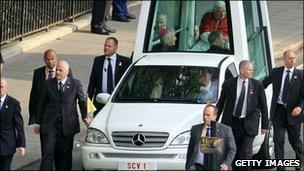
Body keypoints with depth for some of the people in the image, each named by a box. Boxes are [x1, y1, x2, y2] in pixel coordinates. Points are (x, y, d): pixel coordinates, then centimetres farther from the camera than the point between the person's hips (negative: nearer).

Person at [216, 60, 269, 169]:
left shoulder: (257, 85, -2)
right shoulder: (229, 84, -2)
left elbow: (263, 106, 2)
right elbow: (221, 103, 7)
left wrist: (265, 125, 0)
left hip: (248, 124, -1)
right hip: (231, 123, 1)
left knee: (246, 153, -5)